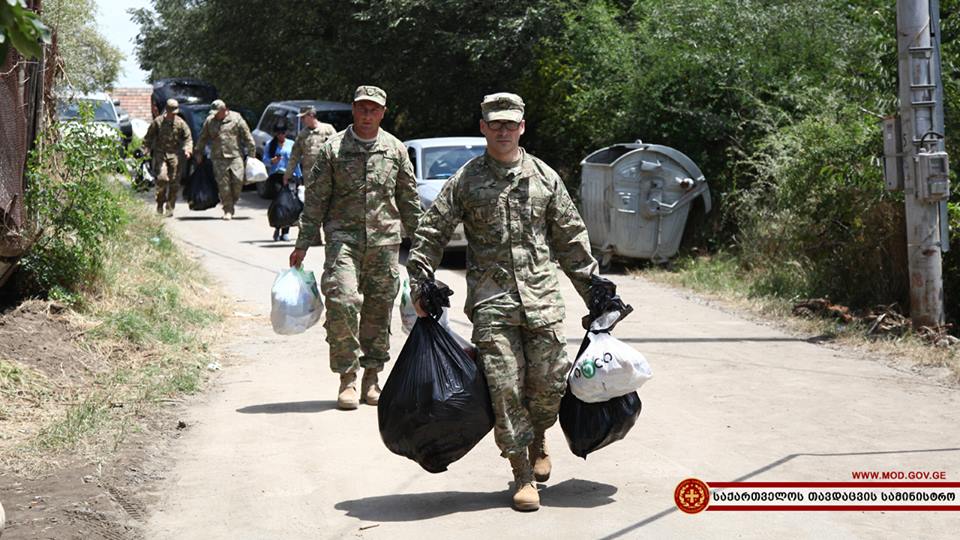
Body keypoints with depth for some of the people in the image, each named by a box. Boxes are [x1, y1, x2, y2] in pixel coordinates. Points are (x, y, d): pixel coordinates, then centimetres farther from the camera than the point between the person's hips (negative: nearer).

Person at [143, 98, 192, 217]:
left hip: (174, 155, 2)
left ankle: (170, 208, 8)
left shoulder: (180, 123, 3)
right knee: (162, 178, -17)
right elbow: (148, 137, 9)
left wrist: (187, 149, -11)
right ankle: (160, 203, 2)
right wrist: (148, 149, 1)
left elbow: (188, 138, 6)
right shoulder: (158, 122, 0)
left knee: (174, 183, -1)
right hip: (160, 154, -2)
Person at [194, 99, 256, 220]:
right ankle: (228, 210, 2)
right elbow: (202, 138, 19)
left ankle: (233, 203, 15)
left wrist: (251, 153, 2)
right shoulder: (209, 121, 10)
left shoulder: (236, 118, 3)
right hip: (218, 158, 1)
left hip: (236, 156, -1)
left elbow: (247, 136, 5)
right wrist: (198, 153, 18)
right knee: (223, 184, -5)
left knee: (238, 180, -10)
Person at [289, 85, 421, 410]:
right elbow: (315, 199, 3)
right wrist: (303, 244, 0)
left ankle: (371, 376, 18)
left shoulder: (395, 150, 9)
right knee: (342, 302, -15)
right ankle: (347, 378, -6)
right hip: (343, 237, -2)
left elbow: (409, 199, 15)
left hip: (385, 240, 2)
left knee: (379, 310, 6)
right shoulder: (333, 149, 2)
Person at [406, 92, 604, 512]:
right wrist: (420, 283, -5)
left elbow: (570, 238, 16)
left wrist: (594, 287, 16)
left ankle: (537, 441, 31)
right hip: (490, 300, -2)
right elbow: (431, 233, 4)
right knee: (504, 387, -5)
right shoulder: (465, 180, 5)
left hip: (542, 297, 2)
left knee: (549, 380, 0)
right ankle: (522, 475, 4)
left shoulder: (545, 178, 12)